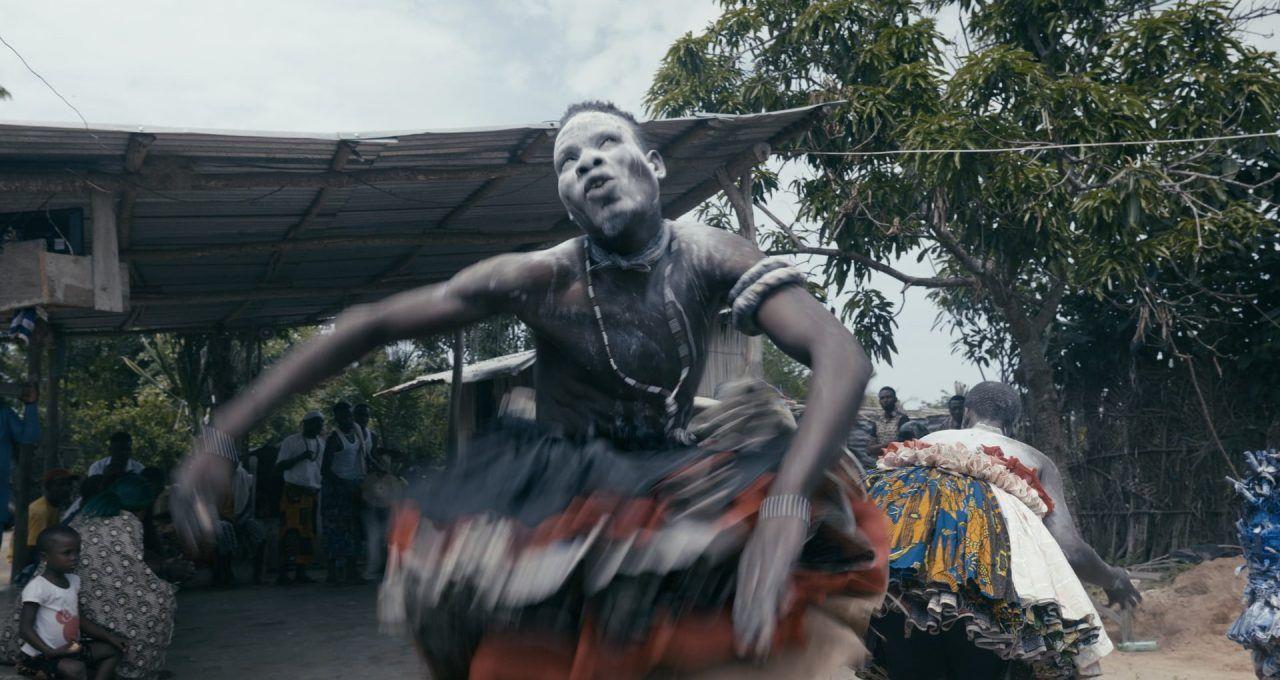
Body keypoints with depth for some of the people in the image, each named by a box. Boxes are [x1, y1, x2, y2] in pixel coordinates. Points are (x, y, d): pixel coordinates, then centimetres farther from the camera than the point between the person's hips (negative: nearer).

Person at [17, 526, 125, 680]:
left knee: (112, 650, 5)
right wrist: (50, 652, -31)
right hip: (41, 654, -9)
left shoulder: (73, 581, 6)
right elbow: (25, 629, -21)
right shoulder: (37, 588, -19)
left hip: (71, 648, 9)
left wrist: (108, 636, 7)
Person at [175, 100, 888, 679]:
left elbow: (843, 357, -26)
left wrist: (784, 512, -42)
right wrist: (223, 435, -17)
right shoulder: (539, 278, -13)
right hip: (556, 510, -2)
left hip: (675, 498, 3)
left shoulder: (710, 258, -12)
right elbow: (369, 325, -12)